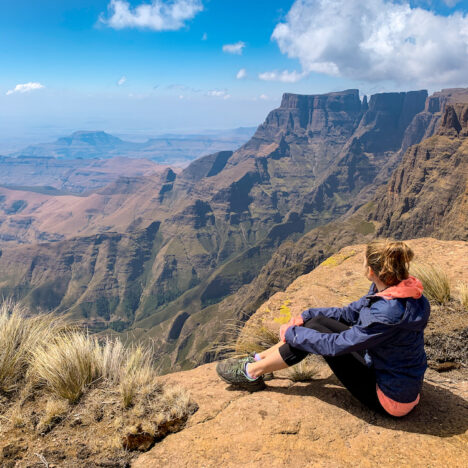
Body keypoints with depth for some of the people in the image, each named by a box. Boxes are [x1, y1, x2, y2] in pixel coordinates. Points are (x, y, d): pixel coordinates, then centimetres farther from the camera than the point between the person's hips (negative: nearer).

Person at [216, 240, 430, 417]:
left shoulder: (389, 314, -34)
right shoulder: (396, 288, -5)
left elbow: (336, 345, -26)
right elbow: (350, 312, 7)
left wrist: (292, 333, -12)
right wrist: (304, 317, 2)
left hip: (392, 399, -8)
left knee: (315, 332, -12)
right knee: (316, 322, 1)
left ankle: (252, 372, 4)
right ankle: (260, 358, 14)